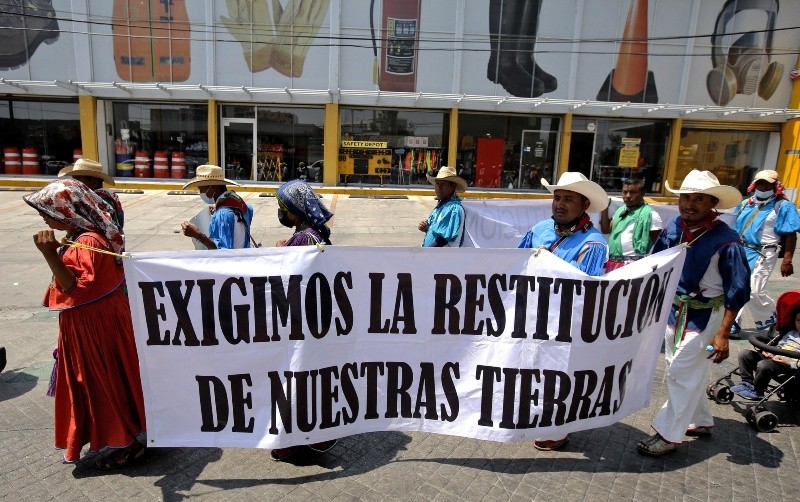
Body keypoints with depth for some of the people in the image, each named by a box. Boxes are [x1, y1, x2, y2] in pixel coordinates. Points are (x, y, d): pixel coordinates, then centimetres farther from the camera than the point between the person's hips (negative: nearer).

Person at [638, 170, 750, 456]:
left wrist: (722, 334, -19)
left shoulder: (725, 240, -21)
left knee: (681, 373, -2)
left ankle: (669, 435, 11)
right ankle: (701, 422, 40)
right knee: (690, 371, 20)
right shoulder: (674, 227, -6)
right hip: (674, 309, 6)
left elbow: (737, 291, -17)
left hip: (704, 315, -6)